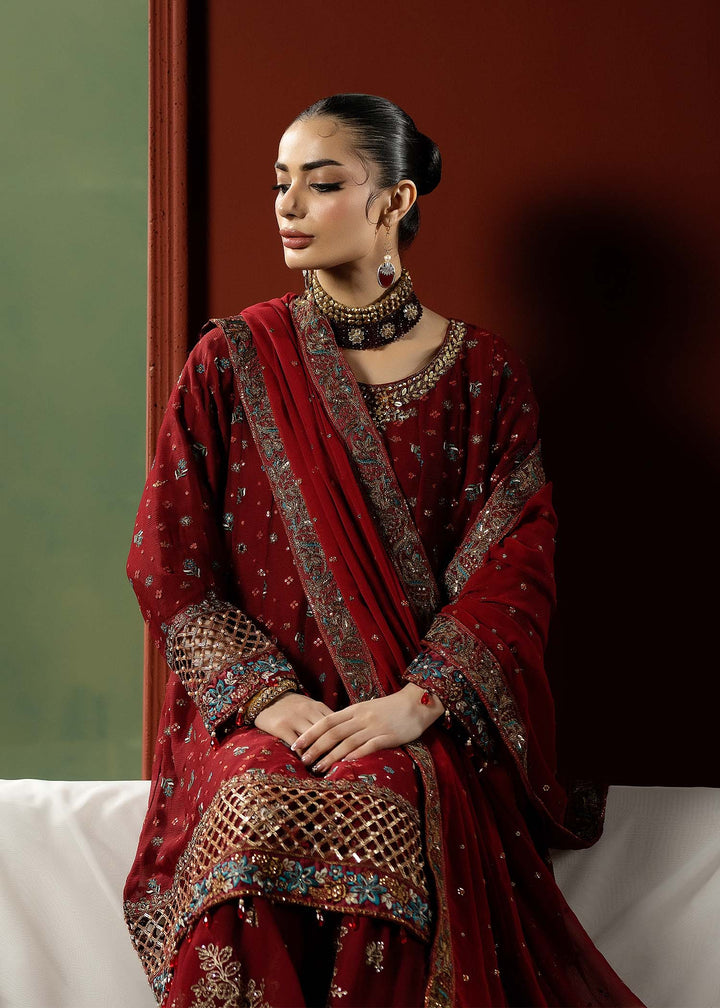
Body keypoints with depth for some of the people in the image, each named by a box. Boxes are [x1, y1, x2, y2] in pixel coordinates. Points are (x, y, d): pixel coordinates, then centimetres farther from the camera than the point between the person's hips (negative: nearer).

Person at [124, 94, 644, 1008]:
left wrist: (415, 704, -16)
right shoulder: (231, 363, 7)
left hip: (428, 726, 0)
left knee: (397, 819, -34)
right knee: (258, 811, -34)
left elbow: (515, 566, -1)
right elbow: (168, 565, 3)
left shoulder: (481, 373, 7)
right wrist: (269, 697, -12)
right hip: (255, 718, 1)